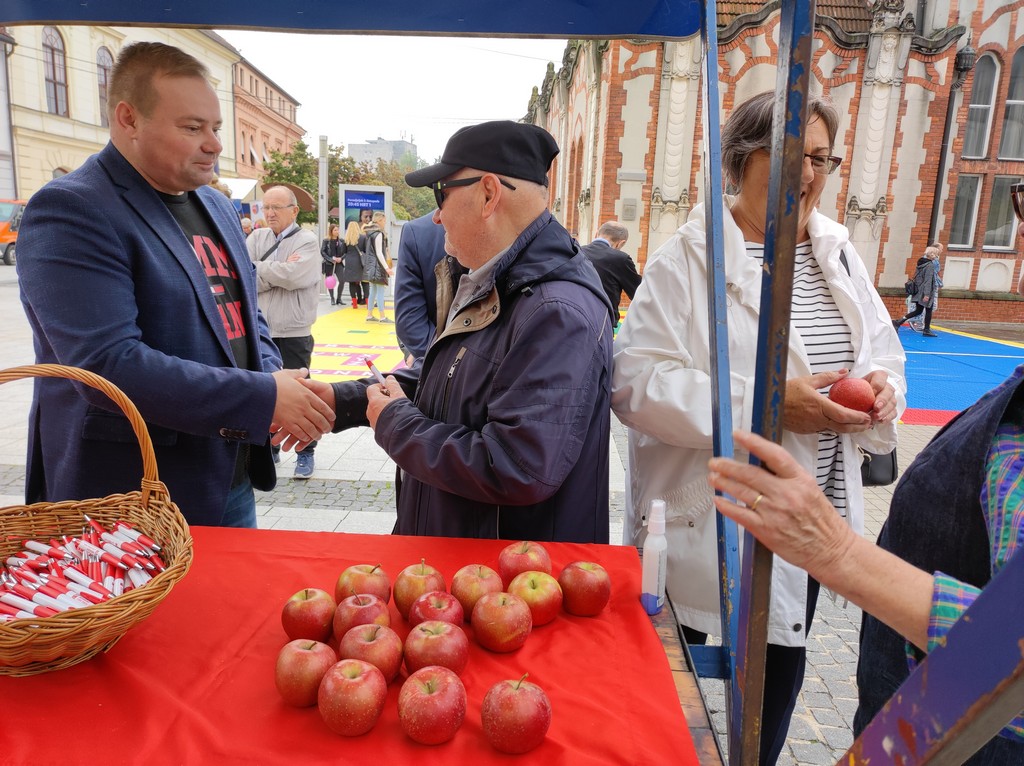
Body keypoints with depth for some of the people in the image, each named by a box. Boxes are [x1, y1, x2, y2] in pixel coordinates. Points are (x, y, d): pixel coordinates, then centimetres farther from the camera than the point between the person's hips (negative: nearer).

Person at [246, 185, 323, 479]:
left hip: (293, 333, -4)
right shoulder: (256, 238, 6)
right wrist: (280, 271, -14)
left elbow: (293, 276, -22)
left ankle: (305, 453, 17)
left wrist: (258, 268, -9)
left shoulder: (306, 241, -5)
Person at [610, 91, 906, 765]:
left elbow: (880, 354, 15)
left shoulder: (838, 254, 8)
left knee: (779, 675, 23)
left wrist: (881, 387, -9)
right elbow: (637, 382, -20)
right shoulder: (687, 261, -12)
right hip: (708, 528, -5)